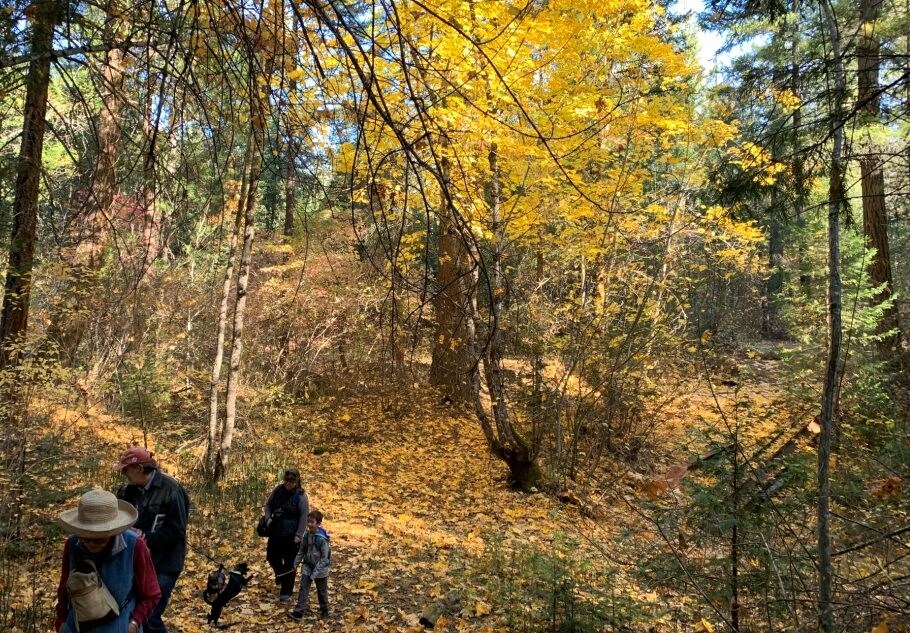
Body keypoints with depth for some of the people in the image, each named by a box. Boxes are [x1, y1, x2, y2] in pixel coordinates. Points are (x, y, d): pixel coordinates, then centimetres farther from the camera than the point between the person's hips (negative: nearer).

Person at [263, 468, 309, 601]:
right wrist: (268, 517, -5)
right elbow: (268, 504, 12)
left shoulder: (301, 496, -14)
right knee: (271, 556, 15)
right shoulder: (278, 490, -1)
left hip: (291, 535, -5)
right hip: (275, 531, 5)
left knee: (289, 564, 3)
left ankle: (286, 593, 16)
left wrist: (299, 535, -17)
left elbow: (304, 517, -14)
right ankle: (280, 574, 45)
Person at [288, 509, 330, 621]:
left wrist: (315, 573, -20)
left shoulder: (322, 538, -23)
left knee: (322, 592, 12)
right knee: (303, 589, -3)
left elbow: (324, 558, -19)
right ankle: (298, 612, 0)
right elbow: (301, 551, 11)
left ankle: (324, 611, 30)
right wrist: (296, 563, 5)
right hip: (307, 566, 4)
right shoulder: (306, 536, -5)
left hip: (320, 569, -4)